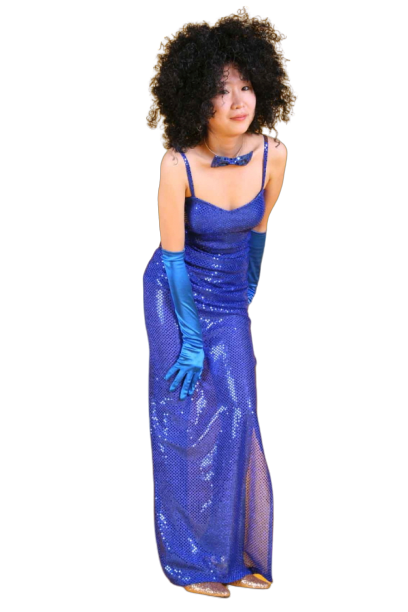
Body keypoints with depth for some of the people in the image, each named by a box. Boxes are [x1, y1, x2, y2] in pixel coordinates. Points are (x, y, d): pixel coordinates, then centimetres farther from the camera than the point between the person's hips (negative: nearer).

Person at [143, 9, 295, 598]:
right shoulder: (177, 164, -27)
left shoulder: (272, 153, -15)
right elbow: (173, 254, -19)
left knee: (233, 423, 7)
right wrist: (192, 340, -15)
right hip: (173, 293, -4)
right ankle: (189, 559, 14)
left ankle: (233, 549, 24)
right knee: (188, 421, 0)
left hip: (227, 301, 4)